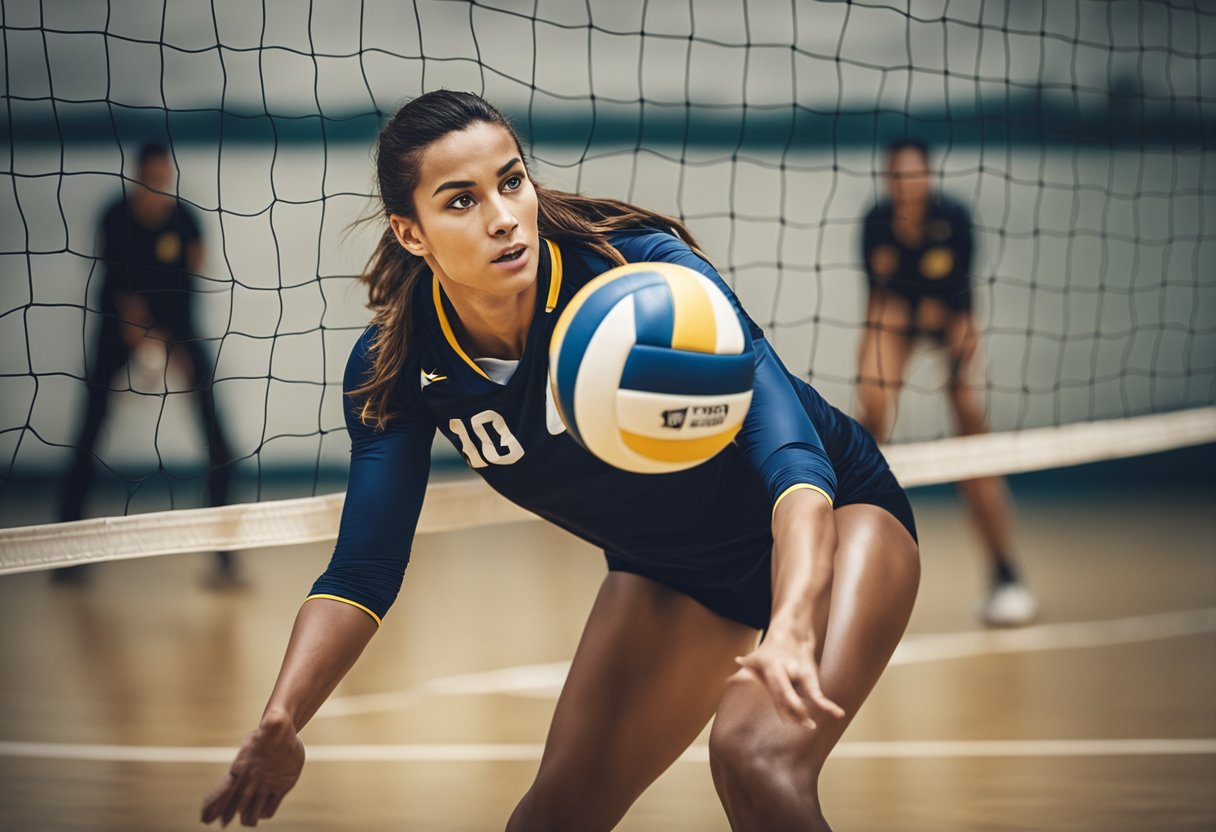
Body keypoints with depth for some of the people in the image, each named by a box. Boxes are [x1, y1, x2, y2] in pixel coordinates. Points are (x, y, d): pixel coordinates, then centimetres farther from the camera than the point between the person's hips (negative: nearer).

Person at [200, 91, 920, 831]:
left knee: (758, 755, -29)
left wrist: (793, 627, -59)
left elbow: (790, 449, -41)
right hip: (670, 574, 5)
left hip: (829, 515, -5)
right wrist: (280, 722, -34)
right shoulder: (397, 367, -17)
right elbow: (363, 568, -15)